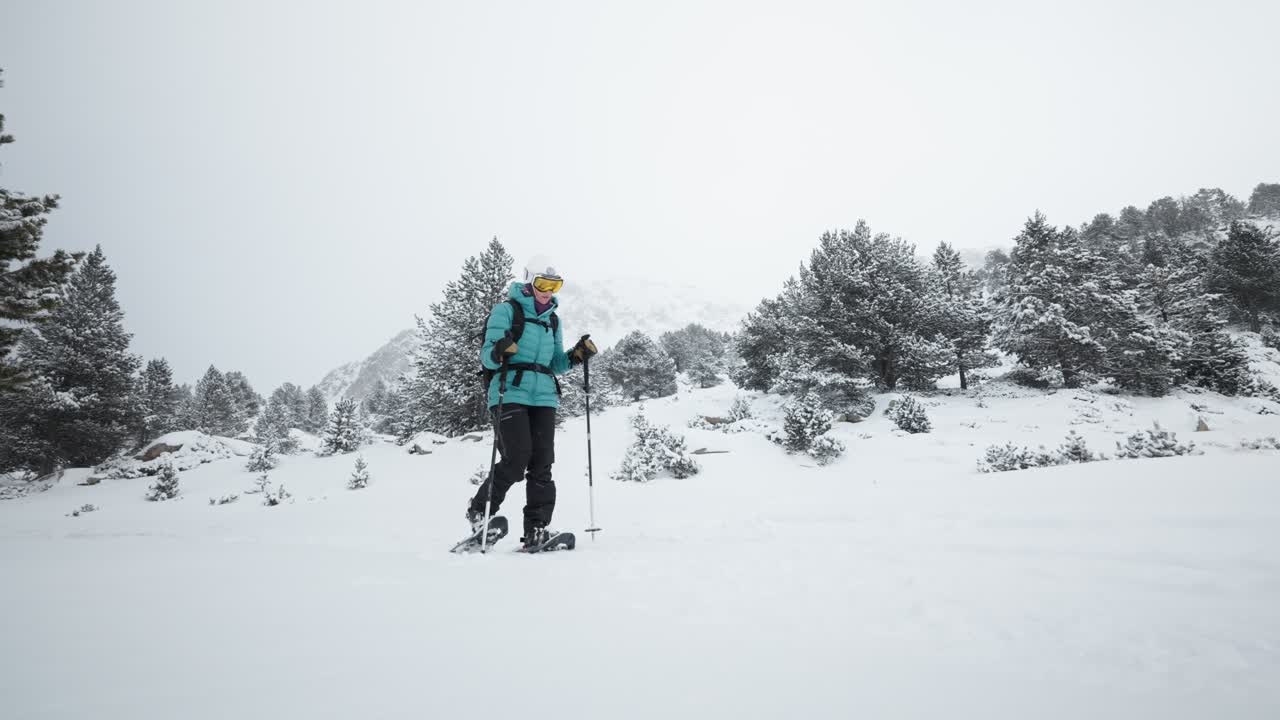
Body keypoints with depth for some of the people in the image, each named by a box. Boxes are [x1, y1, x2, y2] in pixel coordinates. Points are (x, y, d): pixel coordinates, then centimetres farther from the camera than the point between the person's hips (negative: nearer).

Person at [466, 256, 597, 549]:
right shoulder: (506, 310, 1)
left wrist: (576, 355, 4)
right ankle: (479, 512, 7)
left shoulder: (552, 319, 20)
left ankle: (536, 530, 1)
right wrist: (499, 351, -26)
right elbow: (487, 358, -4)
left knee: (542, 463, -3)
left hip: (543, 397, 6)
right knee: (516, 459, -15)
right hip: (510, 394, -5)